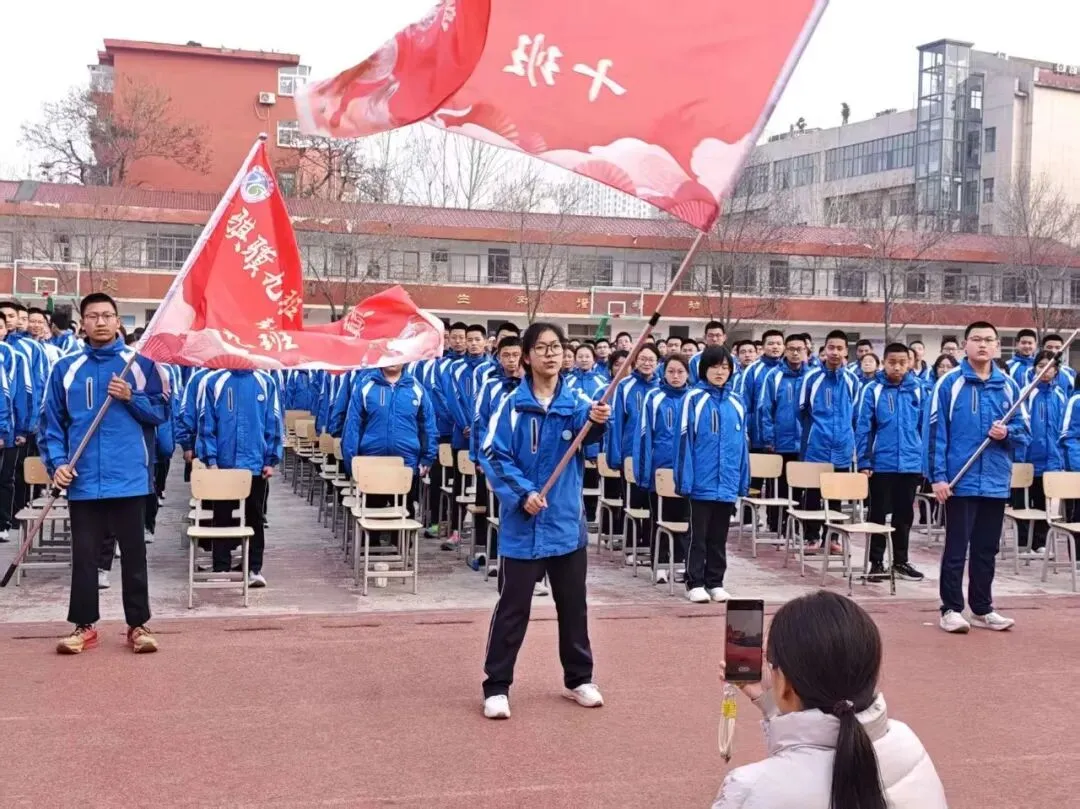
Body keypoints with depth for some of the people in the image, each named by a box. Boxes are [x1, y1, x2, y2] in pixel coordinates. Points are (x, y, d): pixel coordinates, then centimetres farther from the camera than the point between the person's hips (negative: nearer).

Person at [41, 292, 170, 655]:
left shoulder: (141, 365, 2)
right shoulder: (65, 369, 6)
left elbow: (162, 411, 2)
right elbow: (51, 421, 6)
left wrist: (131, 398, -14)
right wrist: (57, 462, -6)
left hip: (129, 478, -1)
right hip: (84, 480, 1)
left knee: (133, 554, 6)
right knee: (84, 555, 8)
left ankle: (138, 625, 15)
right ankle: (84, 626, 19)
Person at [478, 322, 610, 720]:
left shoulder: (576, 403, 0)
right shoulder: (512, 405, -6)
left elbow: (587, 433, -21)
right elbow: (493, 456, -10)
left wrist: (597, 421, -45)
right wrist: (522, 493, -23)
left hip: (567, 521, 3)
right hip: (523, 524, -3)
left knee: (573, 605, 15)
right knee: (512, 608, 2)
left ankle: (578, 680, 30)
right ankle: (496, 687, 12)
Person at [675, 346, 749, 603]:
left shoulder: (736, 402, 7)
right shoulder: (694, 398, -7)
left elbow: (742, 444, 11)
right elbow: (685, 440, -8)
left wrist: (744, 481, 9)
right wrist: (684, 480, -12)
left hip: (727, 483, 4)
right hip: (702, 482, -4)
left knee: (719, 537, 13)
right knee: (698, 535, 6)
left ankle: (715, 582, 22)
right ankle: (695, 583, 13)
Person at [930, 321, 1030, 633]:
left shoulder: (1008, 385, 6)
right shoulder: (950, 383, -4)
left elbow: (1025, 432, 9)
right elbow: (937, 432, -7)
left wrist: (1007, 434, -13)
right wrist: (938, 475, -12)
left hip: (996, 482, 4)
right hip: (960, 480, -4)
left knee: (987, 549, 13)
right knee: (956, 548, 2)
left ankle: (982, 608, 23)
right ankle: (951, 609, 9)